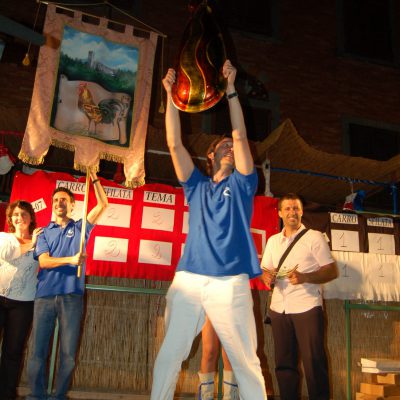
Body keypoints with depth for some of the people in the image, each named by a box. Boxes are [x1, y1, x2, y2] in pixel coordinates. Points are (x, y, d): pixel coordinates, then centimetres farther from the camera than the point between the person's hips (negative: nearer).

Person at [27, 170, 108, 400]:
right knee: (38, 351, 1)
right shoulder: (45, 233, 15)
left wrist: (94, 178, -1)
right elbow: (44, 261, -1)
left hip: (72, 297, -1)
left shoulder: (80, 228, 14)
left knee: (68, 354, 1)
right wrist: (71, 260, -17)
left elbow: (103, 204, 5)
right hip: (45, 296, 1)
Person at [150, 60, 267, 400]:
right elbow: (175, 144, 12)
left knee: (246, 362, 2)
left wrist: (230, 89, 2)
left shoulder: (241, 185, 13)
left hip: (230, 282, -2)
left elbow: (241, 136, 4)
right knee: (169, 356, 2)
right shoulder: (196, 187, 18)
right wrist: (170, 94, 9)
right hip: (188, 279, 2)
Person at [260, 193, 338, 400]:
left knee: (314, 362, -3)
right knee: (284, 362, 8)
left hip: (307, 307, -4)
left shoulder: (314, 237, 1)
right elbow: (264, 270, 19)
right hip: (279, 308, 4)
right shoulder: (273, 241, 16)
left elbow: (332, 271, -4)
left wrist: (305, 277, -19)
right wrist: (267, 276, -5)